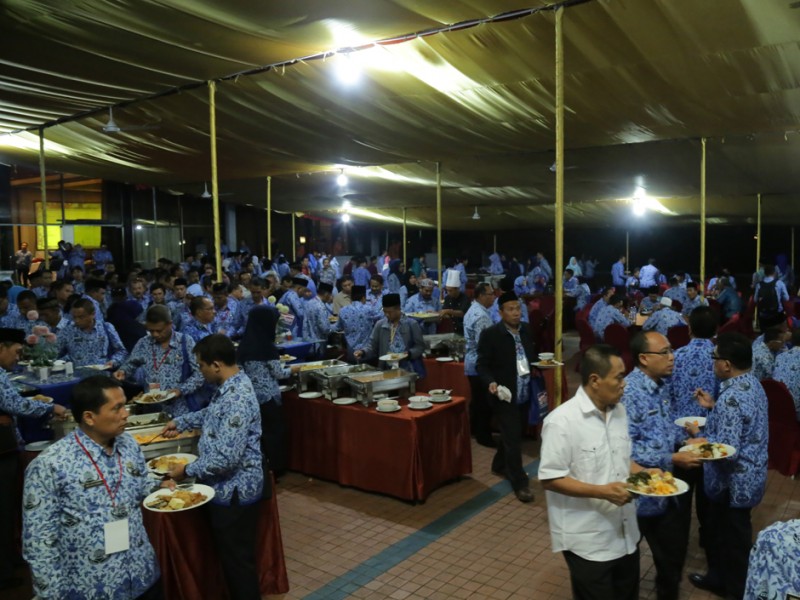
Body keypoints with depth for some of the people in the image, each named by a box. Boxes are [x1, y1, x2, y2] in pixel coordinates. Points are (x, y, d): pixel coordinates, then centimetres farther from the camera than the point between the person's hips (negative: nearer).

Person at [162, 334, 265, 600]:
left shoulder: (236, 399, -29)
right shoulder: (229, 386, 3)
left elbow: (227, 458, -30)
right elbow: (212, 414, 26)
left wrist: (188, 471, -17)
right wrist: (180, 422, 22)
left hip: (233, 492, -10)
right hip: (227, 487, 10)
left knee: (237, 559, 8)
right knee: (230, 555, 24)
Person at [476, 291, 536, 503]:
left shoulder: (526, 329, 4)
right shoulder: (490, 334, -14)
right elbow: (482, 365, -13)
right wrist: (490, 382, -29)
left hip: (524, 395, 6)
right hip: (505, 396, -6)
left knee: (513, 435, 20)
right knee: (513, 439, -2)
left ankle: (500, 465, 42)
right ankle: (520, 483, 9)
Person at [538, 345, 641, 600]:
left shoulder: (619, 411, 3)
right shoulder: (562, 421, -22)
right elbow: (550, 479, -21)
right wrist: (602, 491, -27)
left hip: (625, 533, 8)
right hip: (588, 541, -7)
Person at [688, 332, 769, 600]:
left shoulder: (731, 398, -31)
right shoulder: (753, 384, 0)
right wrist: (714, 406, 8)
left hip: (733, 482, -9)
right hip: (749, 476, 9)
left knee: (732, 539, 12)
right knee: (724, 533, 25)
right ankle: (720, 577, 42)